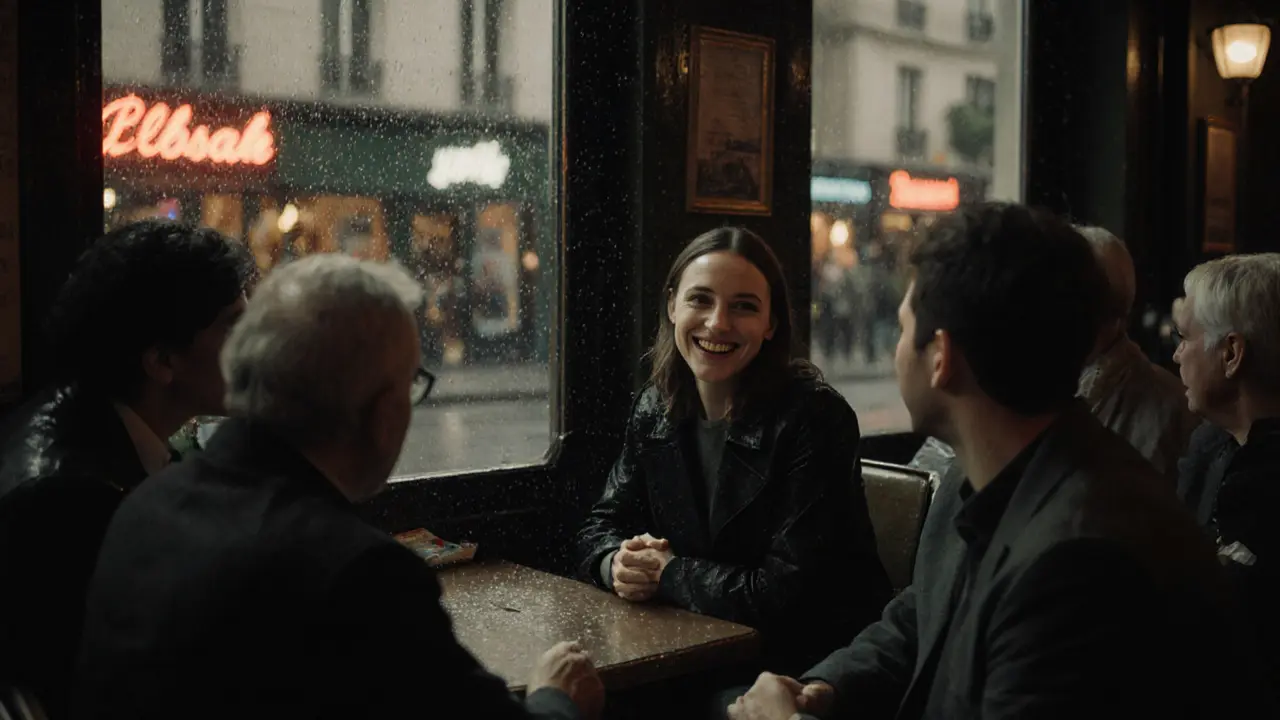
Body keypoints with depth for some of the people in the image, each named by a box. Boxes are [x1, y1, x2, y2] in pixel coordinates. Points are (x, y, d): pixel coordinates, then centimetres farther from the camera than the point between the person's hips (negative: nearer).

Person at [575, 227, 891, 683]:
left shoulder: (813, 418, -17)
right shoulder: (655, 410, 3)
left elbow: (791, 591, -22)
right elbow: (599, 530, 10)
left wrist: (667, 575, -14)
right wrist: (618, 565, -13)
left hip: (813, 665, -6)